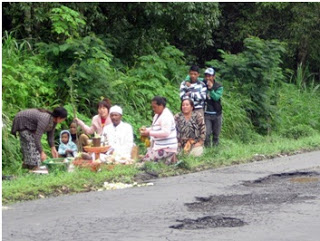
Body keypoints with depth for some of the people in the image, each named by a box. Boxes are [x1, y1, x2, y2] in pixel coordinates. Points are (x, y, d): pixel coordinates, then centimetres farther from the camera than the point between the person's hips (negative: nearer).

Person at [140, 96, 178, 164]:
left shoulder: (166, 116, -17)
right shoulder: (157, 115, 12)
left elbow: (165, 133, -25)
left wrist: (149, 133, -23)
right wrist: (146, 130, 3)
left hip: (166, 148, -10)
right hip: (159, 145, 10)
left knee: (145, 161, -17)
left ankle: (170, 158, -5)